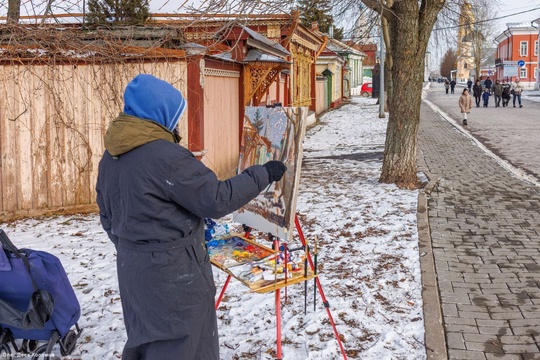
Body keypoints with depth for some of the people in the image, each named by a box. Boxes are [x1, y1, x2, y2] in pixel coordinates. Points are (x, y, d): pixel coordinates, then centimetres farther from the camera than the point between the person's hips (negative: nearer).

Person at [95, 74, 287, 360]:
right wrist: (262, 175, -11)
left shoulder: (110, 157, 3)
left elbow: (107, 215, 13)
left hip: (131, 267, 9)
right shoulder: (166, 156, -24)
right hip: (173, 273, -8)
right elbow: (216, 200, -20)